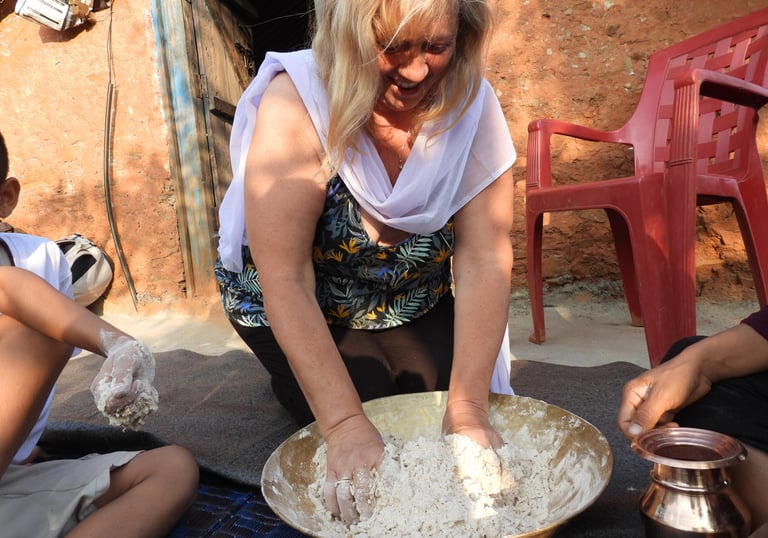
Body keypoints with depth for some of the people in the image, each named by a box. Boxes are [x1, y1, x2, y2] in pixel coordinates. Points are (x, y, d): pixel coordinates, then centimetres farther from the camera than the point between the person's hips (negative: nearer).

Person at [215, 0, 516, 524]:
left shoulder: (471, 101, -19)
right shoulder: (297, 103, -29)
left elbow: (485, 257, -23)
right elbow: (285, 281, -33)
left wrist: (469, 406, -30)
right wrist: (345, 425, -37)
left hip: (414, 301, 4)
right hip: (304, 308, -3)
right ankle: (293, 377, 16)